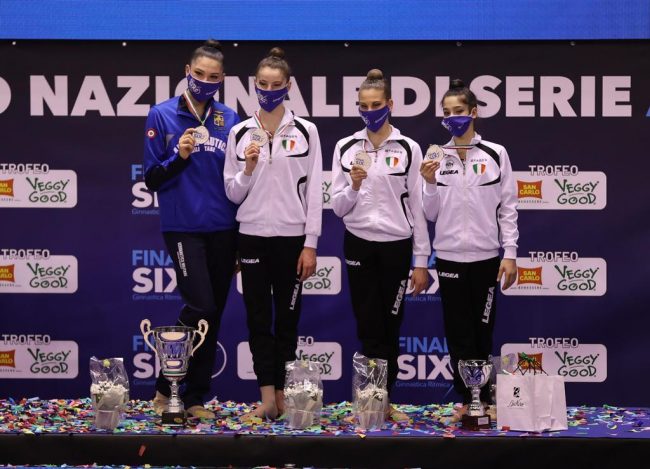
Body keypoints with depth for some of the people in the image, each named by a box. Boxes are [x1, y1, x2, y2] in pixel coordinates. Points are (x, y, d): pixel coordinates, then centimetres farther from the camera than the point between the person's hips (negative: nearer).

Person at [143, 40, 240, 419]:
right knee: (201, 308, -15)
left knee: (213, 317, 6)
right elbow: (152, 179, -4)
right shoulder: (163, 115, -2)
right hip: (183, 228, -4)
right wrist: (179, 157, -18)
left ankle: (196, 398, 16)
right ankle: (165, 387, 3)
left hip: (223, 230, 4)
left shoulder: (230, 120, 7)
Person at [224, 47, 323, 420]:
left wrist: (311, 244, -6)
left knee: (287, 317, 5)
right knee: (258, 317, -1)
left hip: (292, 236, -1)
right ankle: (268, 398, 0)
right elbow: (233, 193, 7)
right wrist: (248, 168, -12)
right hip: (253, 235, 1)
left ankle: (282, 393, 14)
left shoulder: (305, 132, 0)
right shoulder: (240, 133, 4)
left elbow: (314, 191, -1)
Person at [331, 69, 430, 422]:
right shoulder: (346, 148, 3)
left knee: (389, 327, 4)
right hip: (359, 245, 1)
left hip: (396, 245, -1)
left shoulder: (408, 149, 0)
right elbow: (338, 207, 4)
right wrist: (354, 186, -17)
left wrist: (421, 261, -1)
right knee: (368, 327, 3)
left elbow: (418, 207, 1)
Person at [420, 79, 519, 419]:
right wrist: (430, 183, -10)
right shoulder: (436, 158, 5)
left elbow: (508, 208, 1)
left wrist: (510, 253, -4)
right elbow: (430, 214, 6)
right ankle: (467, 399, 11)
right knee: (458, 332, 4)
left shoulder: (495, 155, 0)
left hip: (485, 256, -2)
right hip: (449, 257, 2)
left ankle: (483, 398, 11)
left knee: (482, 331, 3)